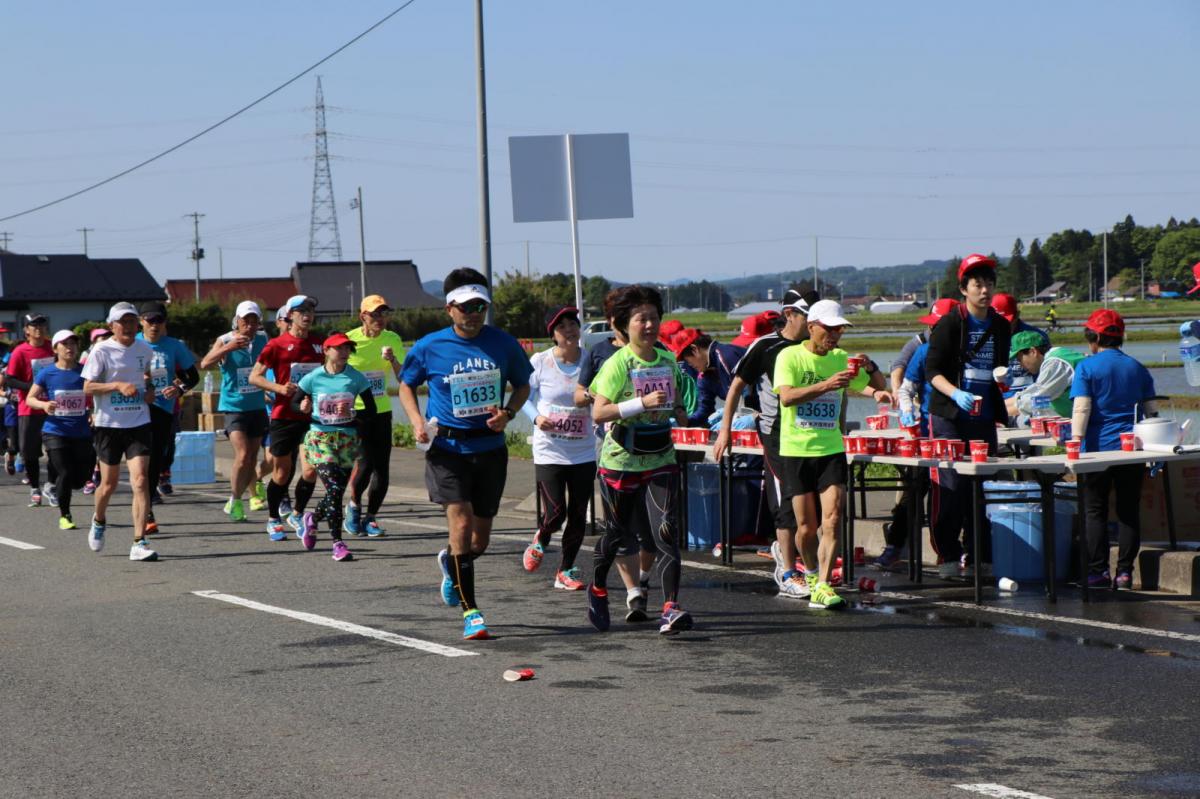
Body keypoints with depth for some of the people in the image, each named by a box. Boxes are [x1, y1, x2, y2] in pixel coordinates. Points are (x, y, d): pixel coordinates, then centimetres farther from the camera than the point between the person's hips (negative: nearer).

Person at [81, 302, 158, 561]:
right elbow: (87, 387, -9)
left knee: (141, 480, -12)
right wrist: (118, 386, -22)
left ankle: (139, 543, -12)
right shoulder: (101, 350, -7)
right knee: (109, 483, 10)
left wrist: (150, 389, 5)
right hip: (109, 424, -2)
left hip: (139, 423, 2)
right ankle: (99, 521, 43)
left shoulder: (144, 349, 6)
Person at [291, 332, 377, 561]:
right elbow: (294, 402, 9)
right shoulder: (313, 378, -2)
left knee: (338, 492, 5)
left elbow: (372, 410, 2)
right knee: (334, 488, -16)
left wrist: (352, 413, -17)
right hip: (320, 438, -3)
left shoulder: (356, 378, -1)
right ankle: (338, 543, -10)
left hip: (347, 438, 3)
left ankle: (312, 519, 37)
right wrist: (303, 407, -14)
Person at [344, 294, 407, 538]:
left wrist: (393, 360, -18)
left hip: (382, 411, 4)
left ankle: (370, 518, 17)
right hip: (355, 411, -4)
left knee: (382, 467, 2)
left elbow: (404, 379, 0)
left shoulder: (392, 340, 3)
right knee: (366, 461, -17)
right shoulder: (349, 340, -6)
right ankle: (354, 504, 8)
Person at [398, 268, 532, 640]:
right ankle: (470, 610, -9)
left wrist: (508, 413, -7)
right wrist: (417, 421, -5)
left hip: (490, 447, 3)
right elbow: (407, 385, 11)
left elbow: (523, 385, 13)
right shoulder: (429, 348, -4)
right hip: (447, 447, -3)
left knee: (480, 539, 9)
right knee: (461, 522, -17)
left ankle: (450, 562, 44)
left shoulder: (503, 344, -1)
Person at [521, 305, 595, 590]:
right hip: (549, 452, -2)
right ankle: (540, 540, 27)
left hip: (583, 452, 2)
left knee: (578, 514, 4)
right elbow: (524, 396, 4)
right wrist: (536, 418, -13)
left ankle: (565, 570, 21)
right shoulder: (540, 362, -5)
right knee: (556, 513, -8)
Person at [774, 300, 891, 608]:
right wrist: (826, 385, -32)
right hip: (796, 451, -3)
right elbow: (787, 397, -21)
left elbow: (879, 390, 14)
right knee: (807, 527, 2)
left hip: (831, 449, 3)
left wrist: (870, 367, -8)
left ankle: (822, 587, -13)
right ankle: (812, 574, 30)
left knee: (832, 520, -12)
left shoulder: (842, 359, 8)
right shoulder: (790, 357, -5)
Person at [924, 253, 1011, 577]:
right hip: (949, 417, -5)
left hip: (984, 418, 5)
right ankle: (949, 556, 0)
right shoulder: (949, 324, -5)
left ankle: (980, 557, 12)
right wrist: (955, 393, -23)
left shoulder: (1001, 327, 12)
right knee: (951, 485, -8)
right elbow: (932, 370, -8)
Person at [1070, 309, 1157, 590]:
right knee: (1128, 511, 7)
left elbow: (1081, 408, -14)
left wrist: (1076, 441, -17)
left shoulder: (1087, 367, -3)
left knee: (1095, 511, 3)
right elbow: (1151, 411, 12)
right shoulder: (1137, 368, 10)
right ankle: (1125, 571, 4)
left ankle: (1099, 571, -1)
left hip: (1098, 448, -3)